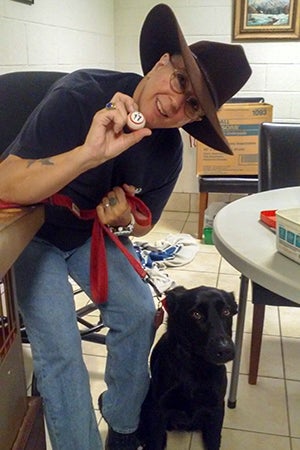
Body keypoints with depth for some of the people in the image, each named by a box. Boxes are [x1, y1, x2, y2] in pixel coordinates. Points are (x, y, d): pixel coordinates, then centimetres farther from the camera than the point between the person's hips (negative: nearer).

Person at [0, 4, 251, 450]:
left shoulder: (169, 150, -13)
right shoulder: (80, 95, -29)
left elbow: (143, 224, 2)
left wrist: (125, 216, -23)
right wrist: (90, 153, -48)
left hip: (93, 232, 5)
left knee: (139, 312, -6)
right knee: (60, 347, -16)